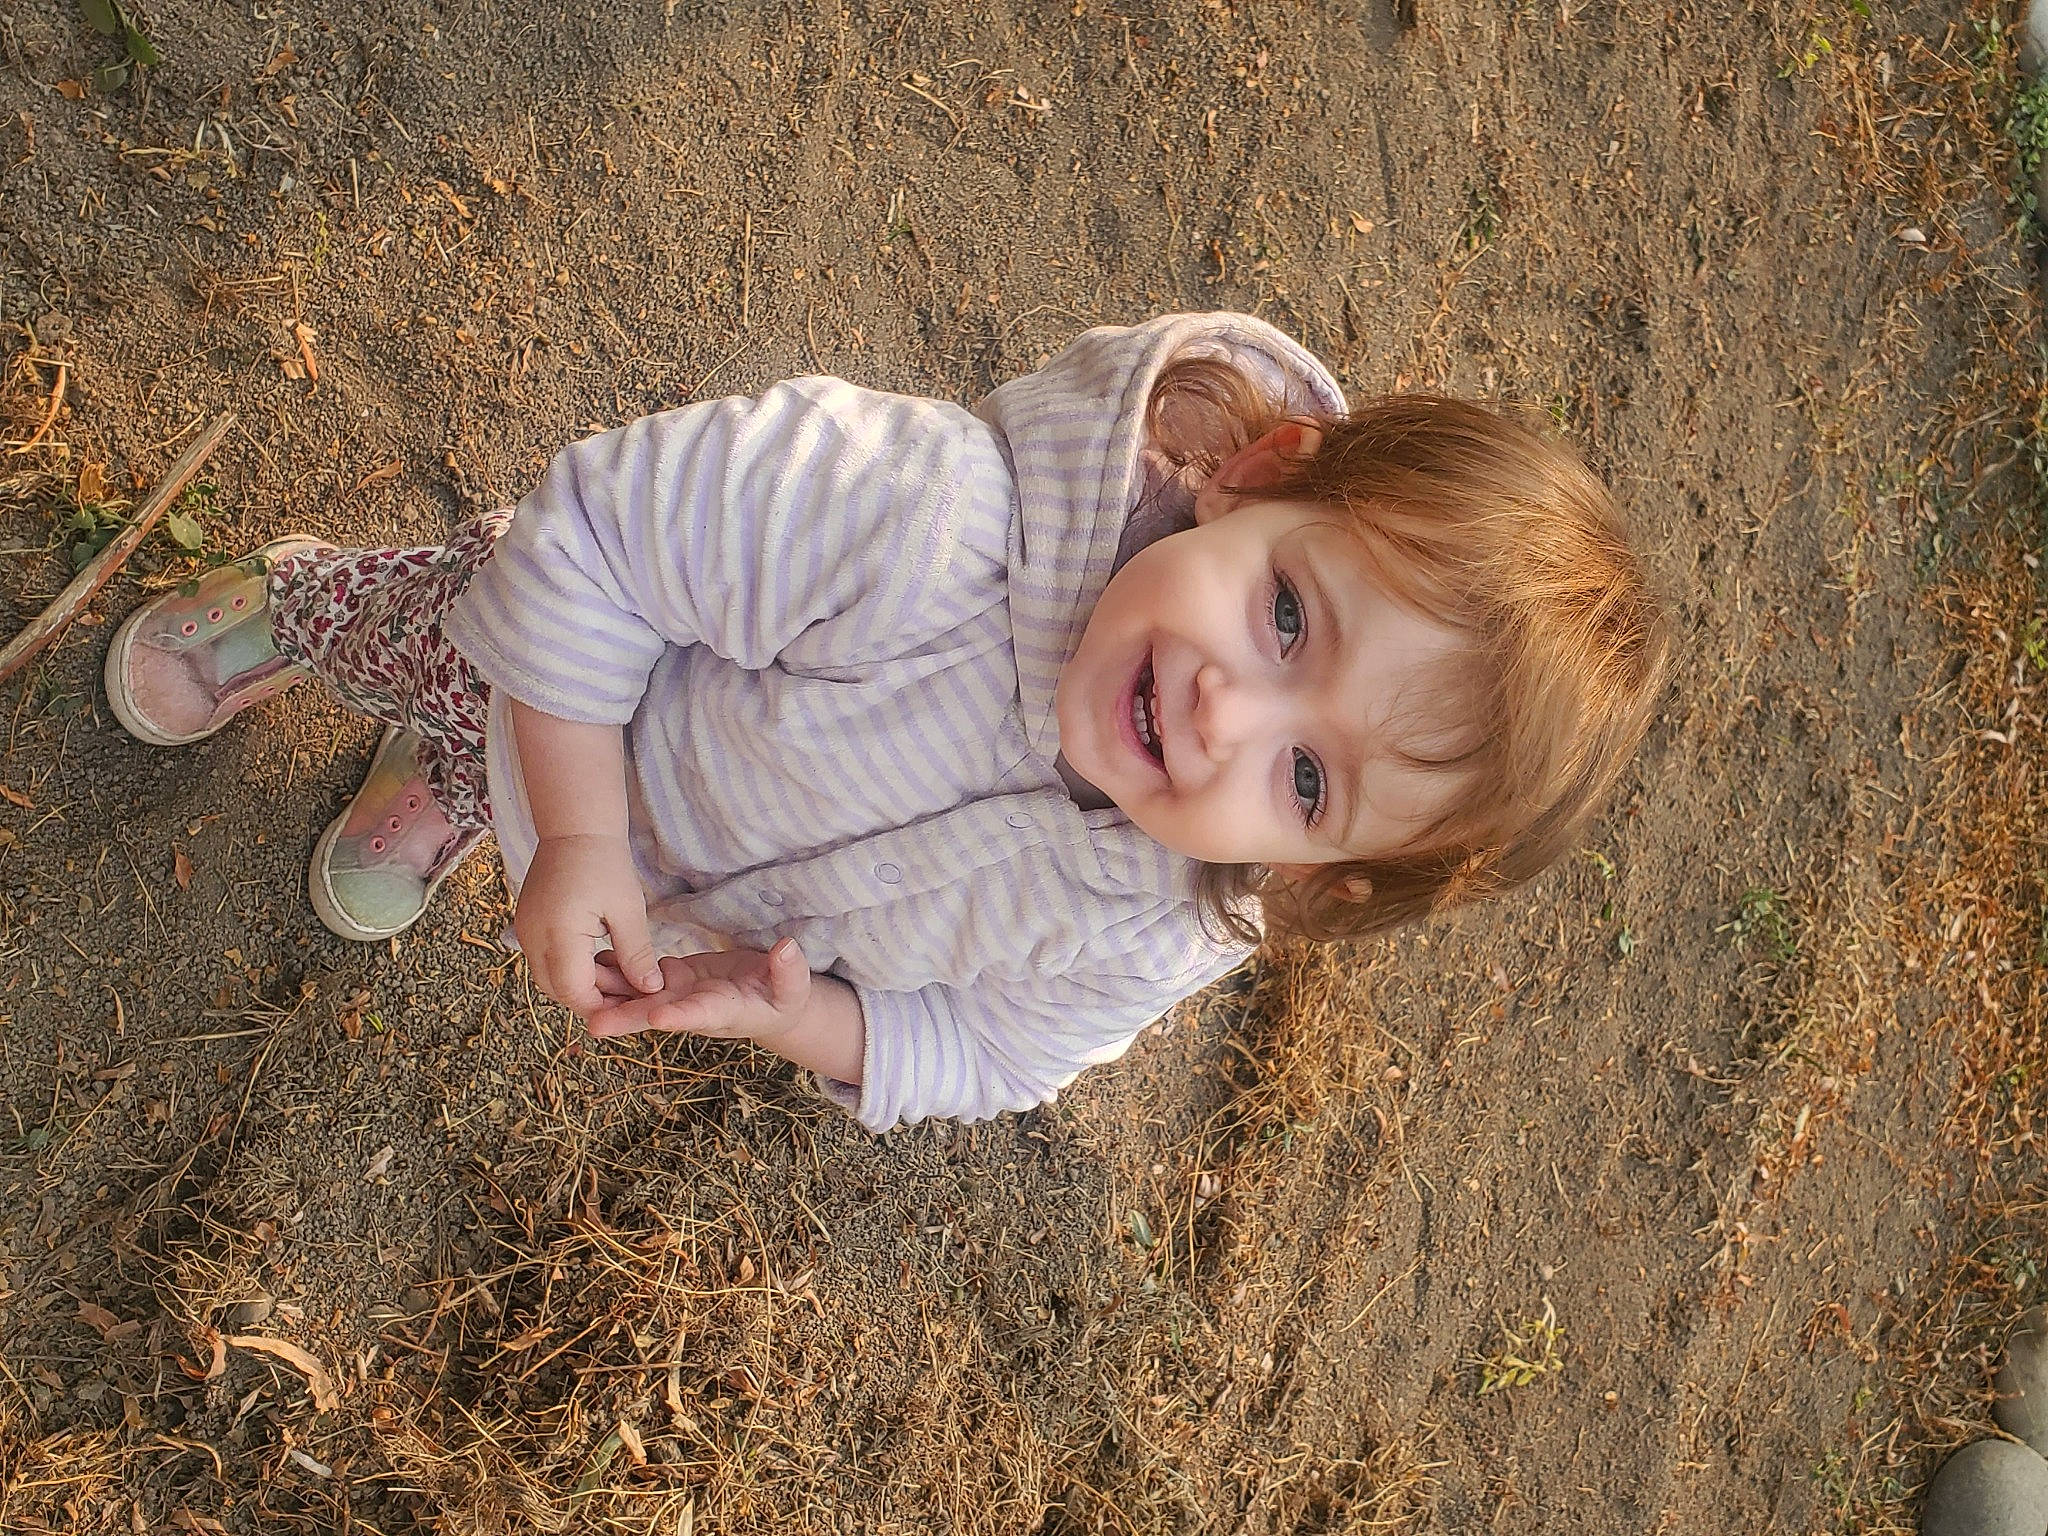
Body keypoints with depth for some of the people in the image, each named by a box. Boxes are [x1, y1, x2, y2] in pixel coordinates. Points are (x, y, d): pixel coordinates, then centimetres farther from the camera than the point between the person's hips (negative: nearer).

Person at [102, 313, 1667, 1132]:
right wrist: (578, 835, -36)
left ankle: (446, 787, 71)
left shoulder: (1150, 953, -35)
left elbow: (976, 1056, -14)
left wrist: (803, 1021, -32)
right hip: (592, 710, -3)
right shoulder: (933, 522, -50)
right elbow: (603, 522, -36)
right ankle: (299, 596, 65)